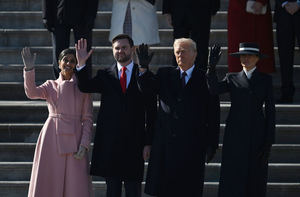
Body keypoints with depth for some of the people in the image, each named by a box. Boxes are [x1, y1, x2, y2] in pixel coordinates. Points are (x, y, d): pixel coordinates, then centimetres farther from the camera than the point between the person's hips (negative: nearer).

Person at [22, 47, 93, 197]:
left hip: (74, 140, -1)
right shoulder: (50, 86, 11)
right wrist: (29, 68, -23)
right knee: (48, 184, -2)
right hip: (52, 139, 1)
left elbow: (87, 119, 5)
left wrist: (84, 145, -7)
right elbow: (32, 93, -10)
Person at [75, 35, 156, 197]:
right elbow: (85, 87, -8)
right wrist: (81, 64, -23)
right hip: (110, 143, 1)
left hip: (134, 144, -1)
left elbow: (151, 112, 3)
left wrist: (148, 143, -3)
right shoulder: (105, 75, 10)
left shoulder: (144, 76, 5)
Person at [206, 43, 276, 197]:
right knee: (233, 177, -5)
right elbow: (214, 89, -8)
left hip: (257, 134, 0)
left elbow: (270, 109, 7)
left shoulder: (265, 79, 10)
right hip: (235, 134, 0)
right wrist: (212, 66, -23)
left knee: (255, 177, 0)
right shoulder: (232, 79, 11)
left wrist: (269, 139, 0)